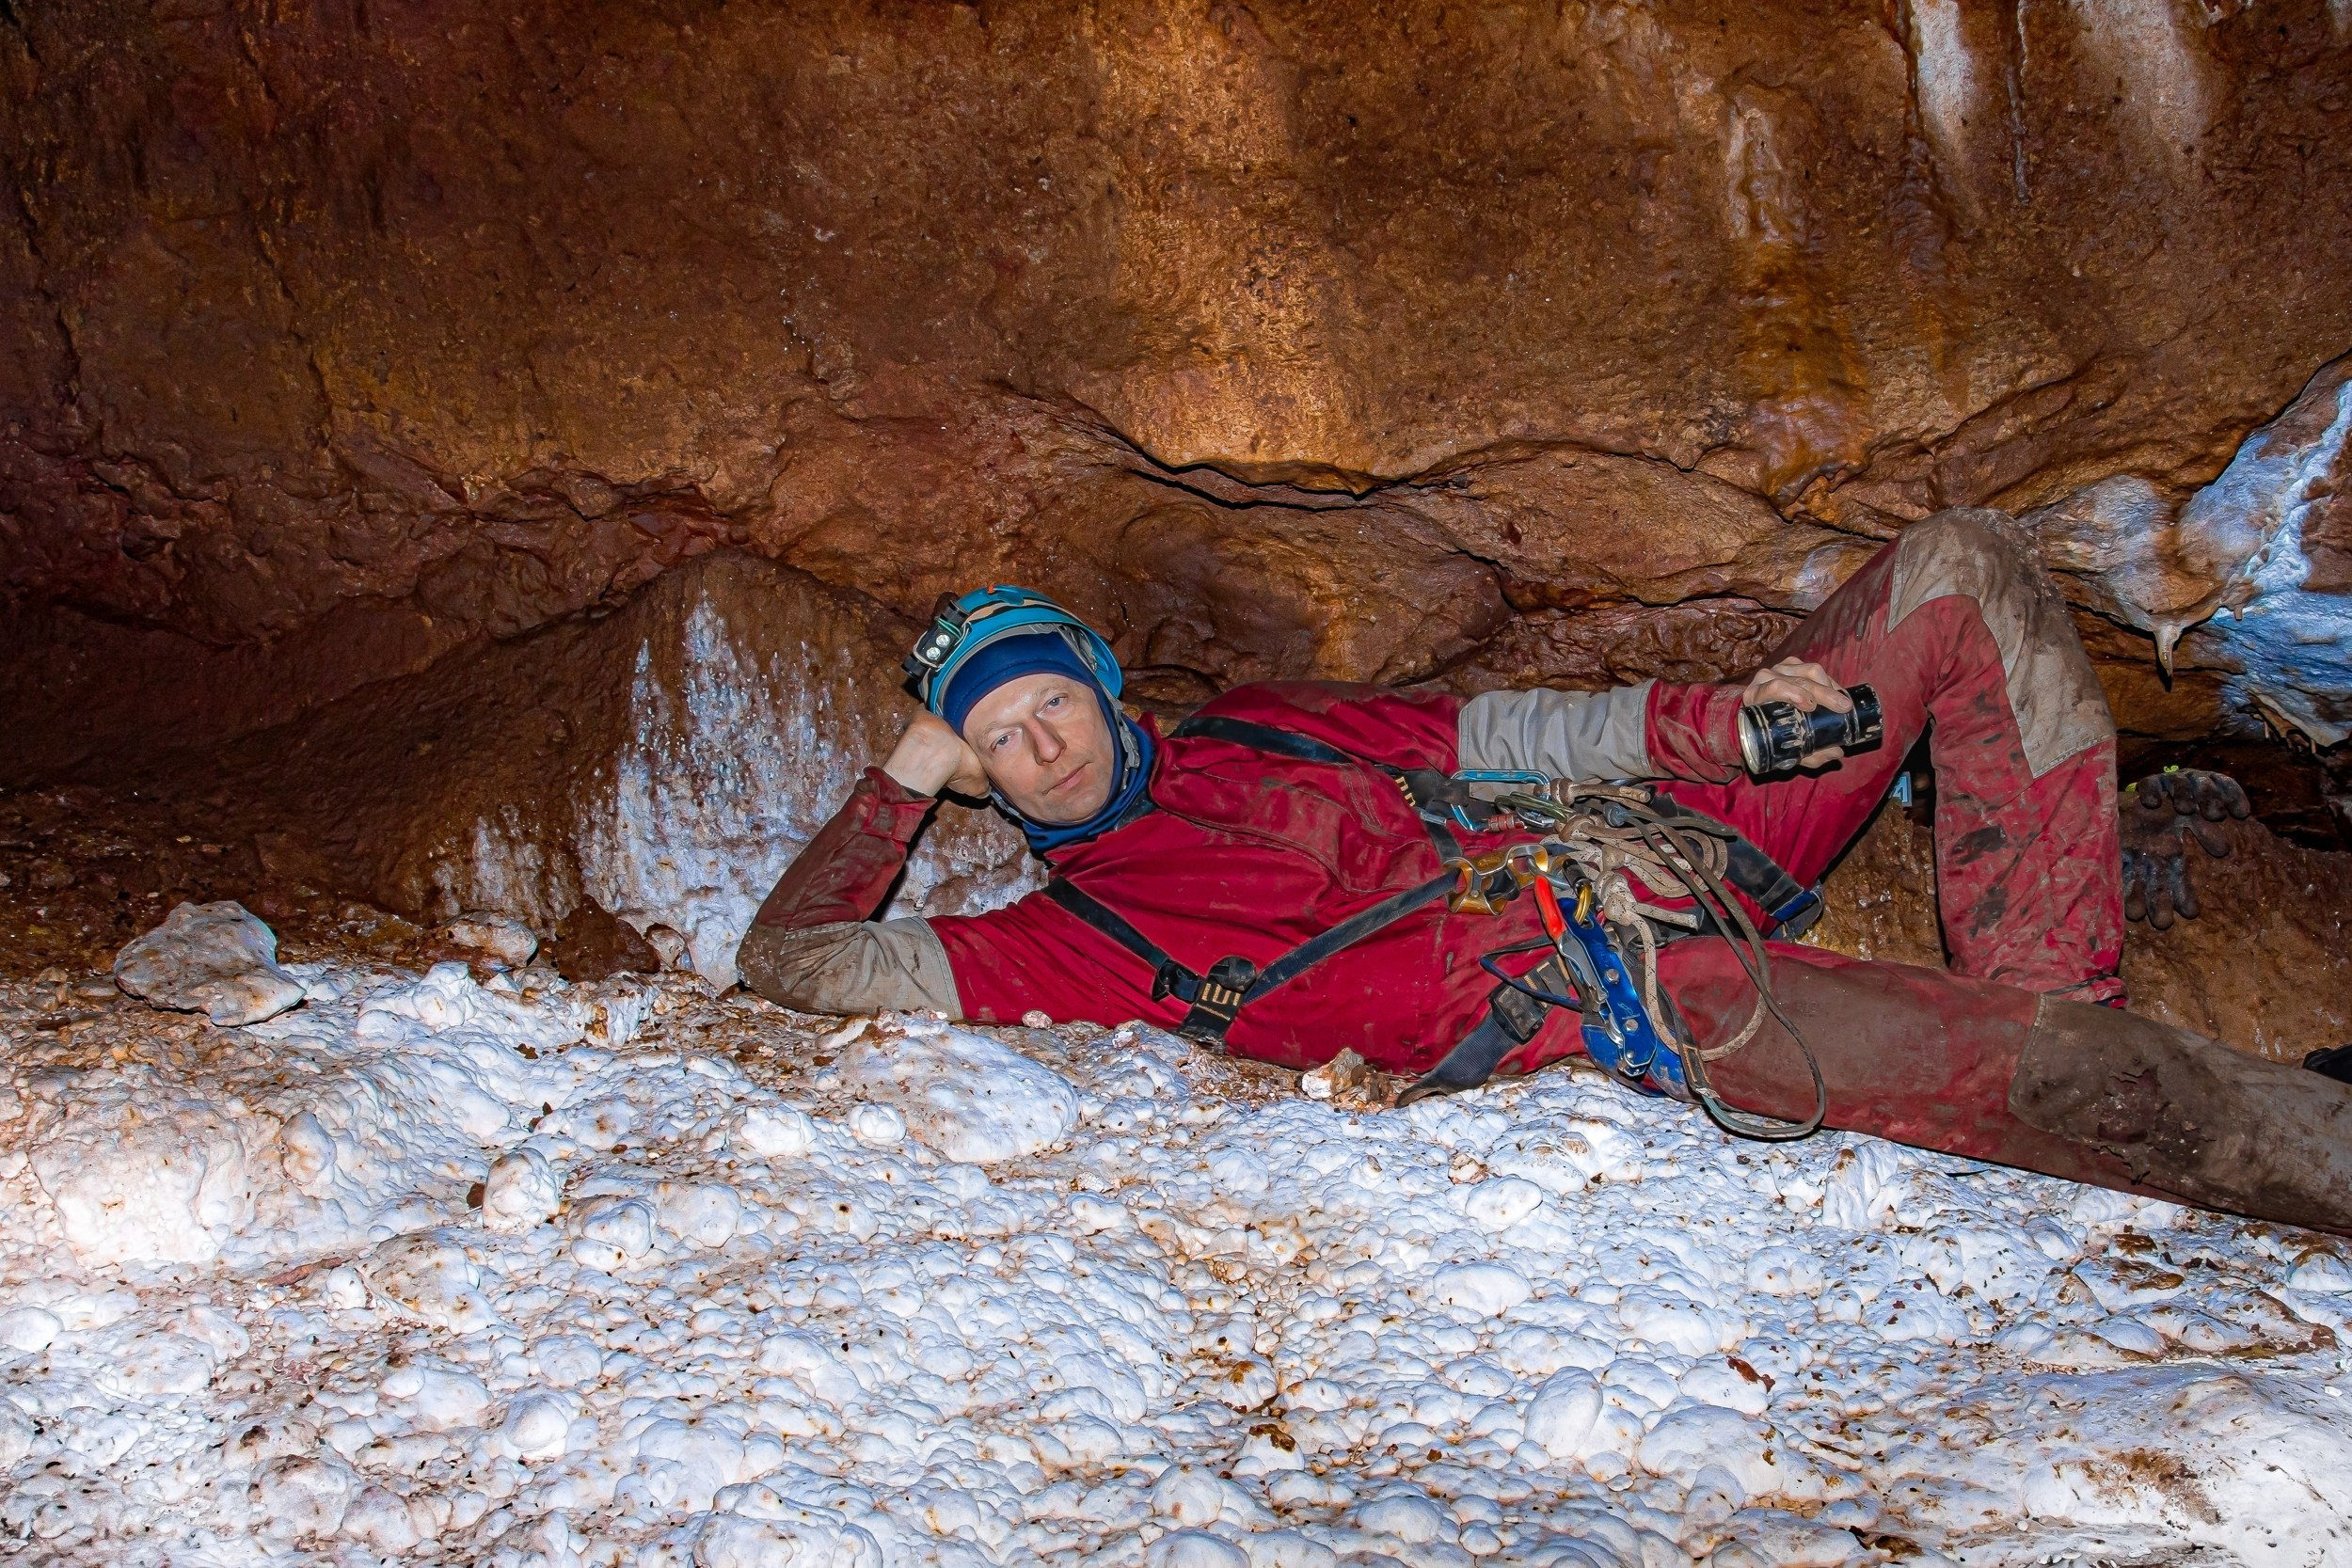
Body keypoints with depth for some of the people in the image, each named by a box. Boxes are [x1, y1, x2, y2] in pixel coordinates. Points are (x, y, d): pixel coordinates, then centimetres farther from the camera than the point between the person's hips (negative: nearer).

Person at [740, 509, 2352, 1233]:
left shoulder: (1260, 729, 21)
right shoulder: (1075, 928, 6)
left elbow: (1492, 732, 19)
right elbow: (795, 958, 4)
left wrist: (1717, 715, 4)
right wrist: (905, 781, 8)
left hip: (1675, 834, 8)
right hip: (1637, 992, -7)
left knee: (1961, 570, 2)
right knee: (2068, 1079, -28)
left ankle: (2052, 976, -1)